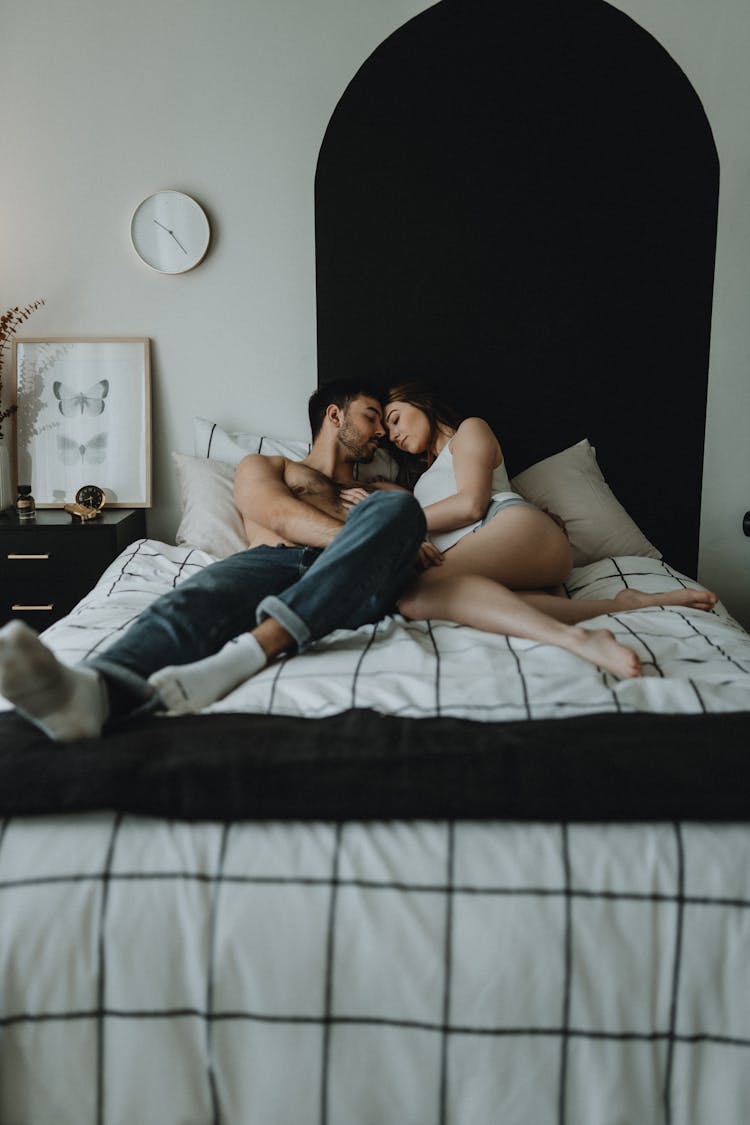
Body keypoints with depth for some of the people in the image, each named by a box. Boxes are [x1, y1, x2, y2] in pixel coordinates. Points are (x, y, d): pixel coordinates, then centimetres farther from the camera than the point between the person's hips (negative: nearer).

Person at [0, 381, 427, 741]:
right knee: (195, 604, -35)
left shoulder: (374, 493, 43)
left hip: (353, 589, 2)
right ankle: (92, 689, -70)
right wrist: (385, 542, -4)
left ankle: (251, 651, -49)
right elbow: (282, 517, 7)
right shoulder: (263, 467, 30)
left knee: (396, 505, -30)